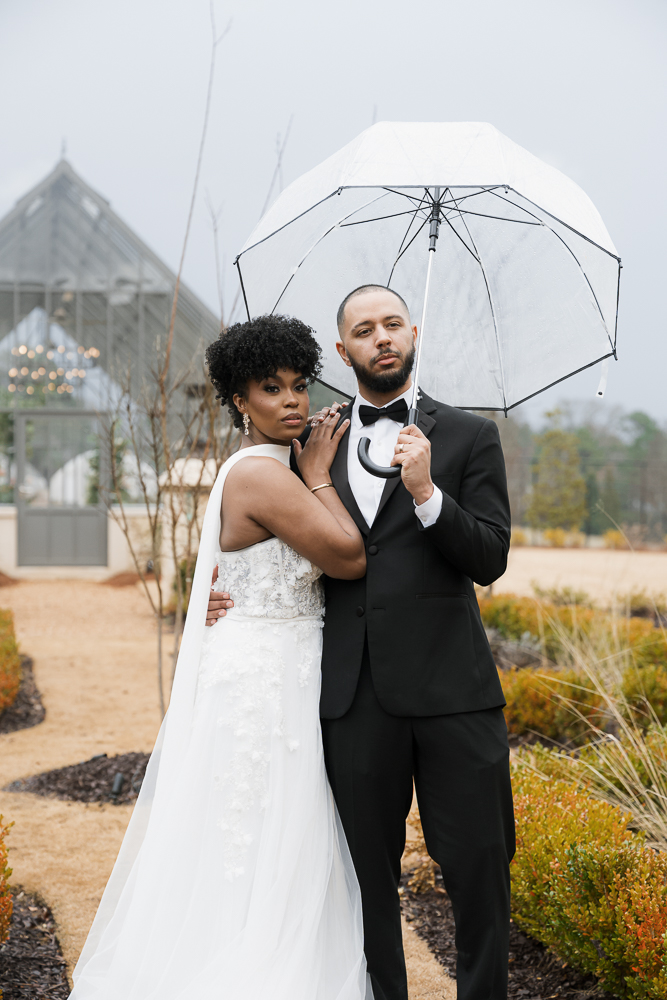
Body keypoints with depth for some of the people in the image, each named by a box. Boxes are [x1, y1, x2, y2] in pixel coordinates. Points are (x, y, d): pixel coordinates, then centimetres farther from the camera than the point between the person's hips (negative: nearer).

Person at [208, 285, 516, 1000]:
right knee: (368, 875, 10)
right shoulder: (315, 442, 13)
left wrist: (426, 492, -16)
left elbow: (489, 560, -3)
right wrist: (232, 594, 4)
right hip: (355, 693, 2)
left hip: (450, 689, -2)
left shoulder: (469, 437, 6)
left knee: (478, 869, 2)